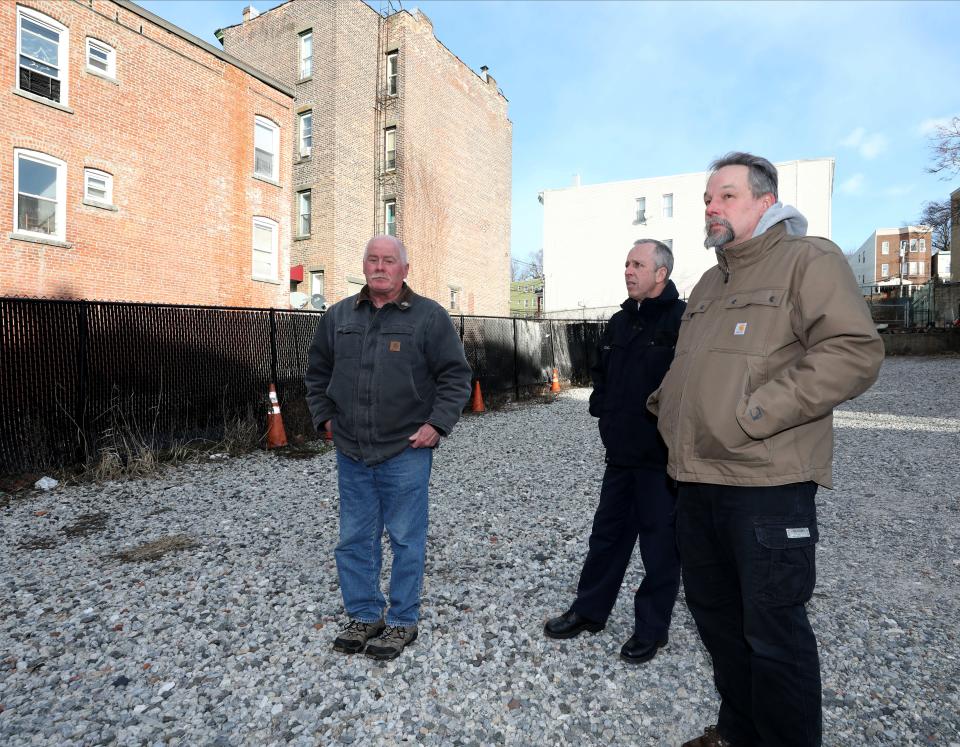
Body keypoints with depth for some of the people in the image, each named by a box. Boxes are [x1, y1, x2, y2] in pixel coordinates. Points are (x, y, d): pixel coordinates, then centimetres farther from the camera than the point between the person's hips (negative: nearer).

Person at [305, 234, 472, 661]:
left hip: (406, 453, -4)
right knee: (354, 540, 13)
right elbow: (317, 372, 19)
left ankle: (403, 621, 23)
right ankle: (365, 616, 31)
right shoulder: (339, 316, 9)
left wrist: (437, 423, -11)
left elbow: (455, 375, -4)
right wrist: (325, 416, 10)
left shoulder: (429, 316, -4)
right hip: (351, 453, 5)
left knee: (406, 540, 6)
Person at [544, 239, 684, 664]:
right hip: (620, 453, 7)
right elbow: (602, 372, 24)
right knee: (607, 533, 16)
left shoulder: (681, 320, -12)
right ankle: (589, 611, 31)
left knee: (659, 542, 8)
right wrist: (602, 407, 11)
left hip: (661, 457, -7)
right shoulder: (620, 322, 12)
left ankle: (651, 629, 24)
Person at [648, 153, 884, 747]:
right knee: (714, 612, 19)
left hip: (767, 483, -8)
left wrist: (754, 414, -21)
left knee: (774, 631, 4)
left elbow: (856, 352, -18)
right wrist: (666, 406, 12)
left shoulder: (809, 259, -5)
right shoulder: (711, 282, 19)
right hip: (697, 481, 8)